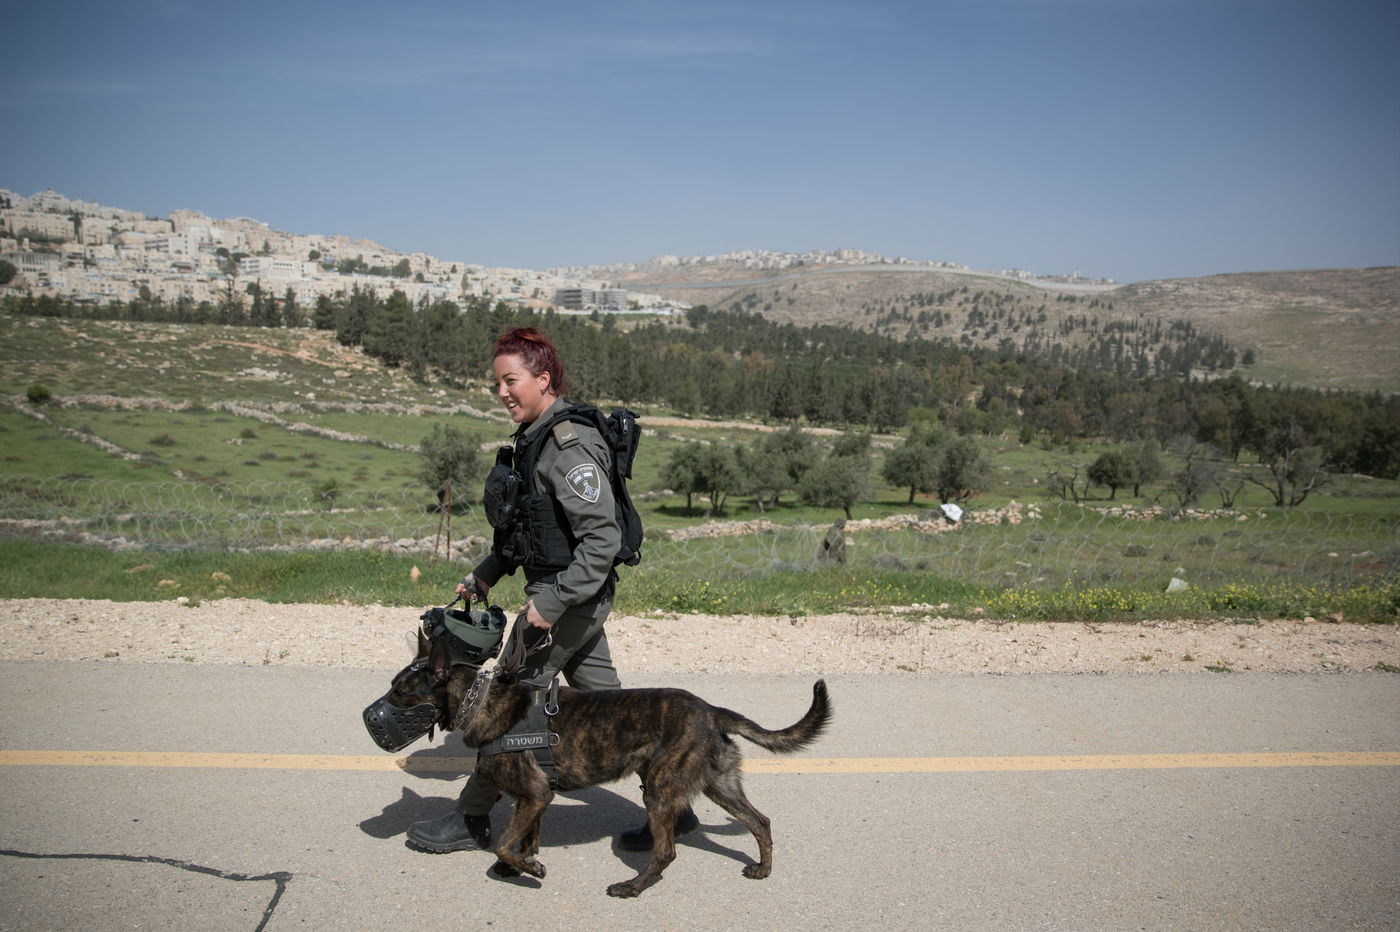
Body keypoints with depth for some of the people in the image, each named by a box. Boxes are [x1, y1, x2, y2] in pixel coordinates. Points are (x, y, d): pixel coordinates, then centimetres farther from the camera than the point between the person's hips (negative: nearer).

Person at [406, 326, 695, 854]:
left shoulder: (569, 446, -21)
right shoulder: (534, 436, 10)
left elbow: (604, 537, -26)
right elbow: (528, 524, 21)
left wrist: (552, 602, -24)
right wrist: (487, 573, 15)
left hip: (571, 598, -10)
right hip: (575, 596, 10)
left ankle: (473, 818, 20)